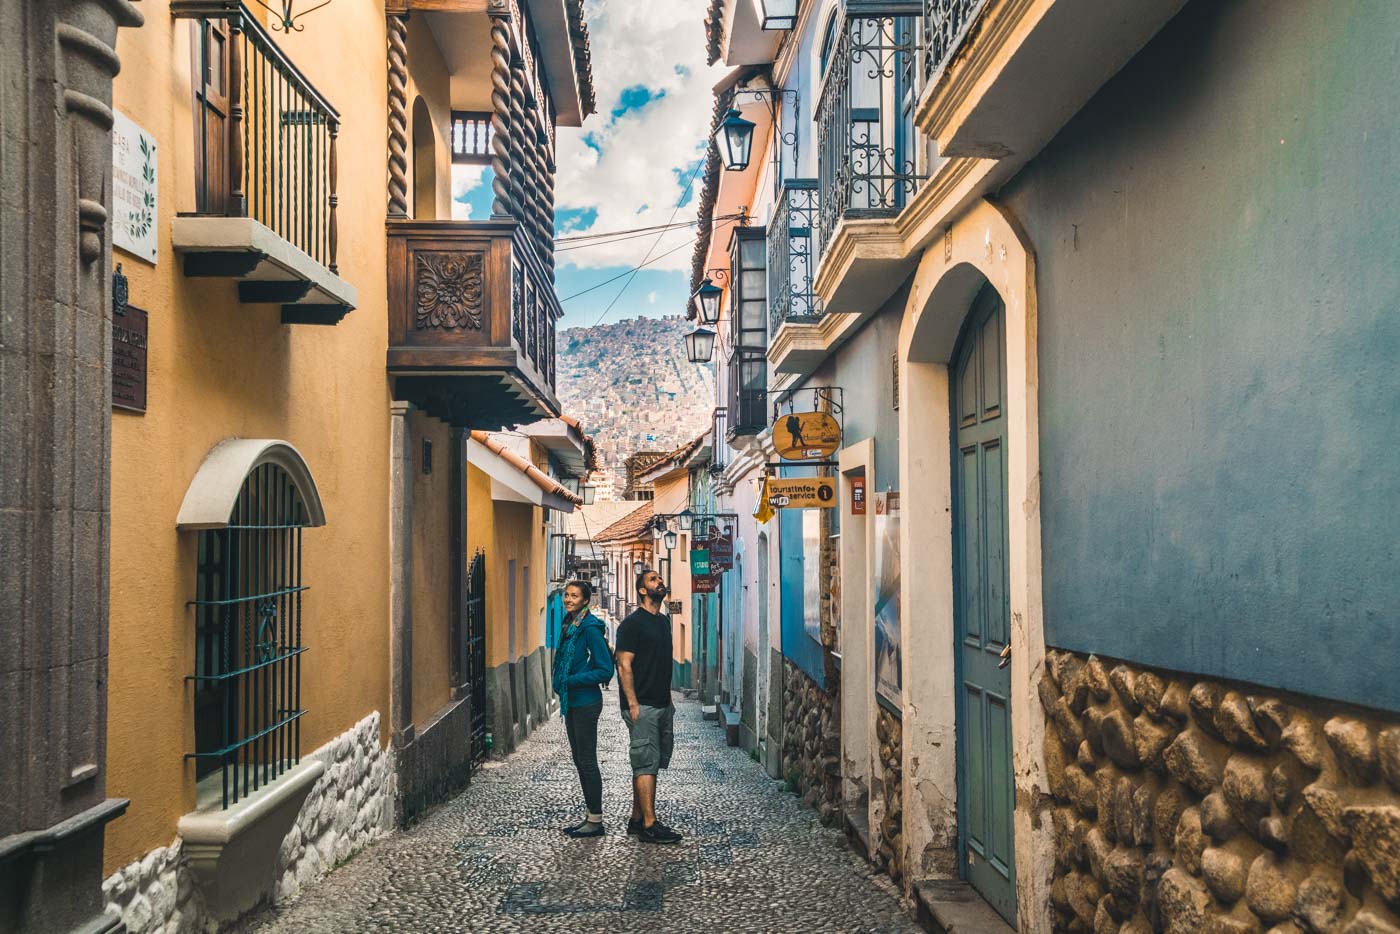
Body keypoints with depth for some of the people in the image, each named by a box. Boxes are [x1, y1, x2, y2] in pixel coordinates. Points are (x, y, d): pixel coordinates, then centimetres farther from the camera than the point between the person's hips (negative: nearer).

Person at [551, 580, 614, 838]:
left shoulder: (590, 628, -16)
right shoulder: (570, 625, 10)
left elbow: (605, 670, -17)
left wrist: (572, 680, -16)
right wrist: (561, 685, 9)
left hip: (586, 702, -9)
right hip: (571, 701, 9)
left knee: (587, 761, -2)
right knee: (579, 759, 14)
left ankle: (596, 821, 7)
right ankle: (589, 816, 23)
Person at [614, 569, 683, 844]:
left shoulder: (664, 621, 15)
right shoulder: (632, 623, -10)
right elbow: (624, 666, -14)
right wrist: (633, 704, -19)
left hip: (662, 705, 8)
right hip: (643, 707, -8)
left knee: (648, 764, 11)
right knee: (646, 764, -7)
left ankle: (637, 819, 19)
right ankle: (649, 825, -5)